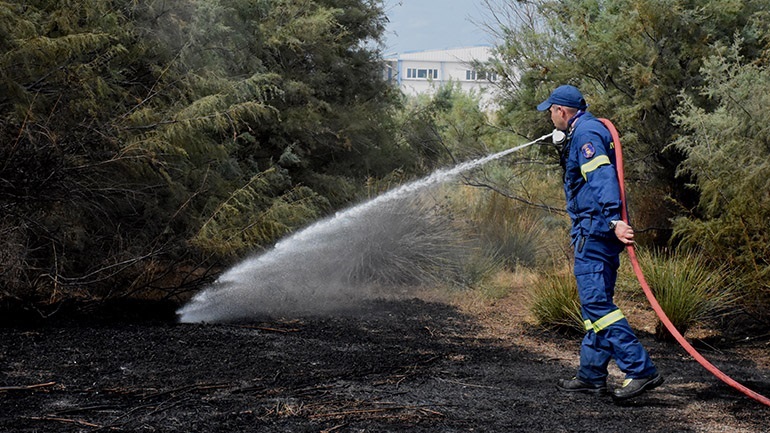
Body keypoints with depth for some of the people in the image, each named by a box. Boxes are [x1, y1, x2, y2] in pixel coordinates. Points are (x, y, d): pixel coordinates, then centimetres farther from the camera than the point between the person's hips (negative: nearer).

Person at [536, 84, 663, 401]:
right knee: (595, 302, 12)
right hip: (596, 231, 11)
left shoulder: (585, 133, -11)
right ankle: (592, 375, 17)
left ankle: (641, 370, -18)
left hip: (594, 229, -11)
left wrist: (613, 220, -35)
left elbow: (602, 177, -25)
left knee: (596, 302, -15)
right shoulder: (587, 130, 21)